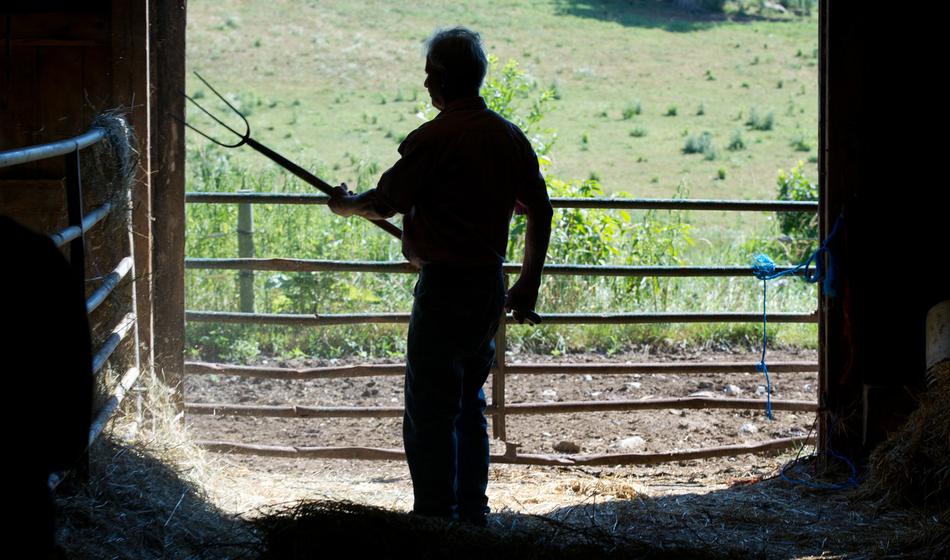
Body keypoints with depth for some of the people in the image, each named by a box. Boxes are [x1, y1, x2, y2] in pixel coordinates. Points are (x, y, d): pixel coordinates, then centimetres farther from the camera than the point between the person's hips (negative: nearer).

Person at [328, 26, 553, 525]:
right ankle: (472, 513, 25)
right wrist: (528, 285, 17)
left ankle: (437, 518, 1)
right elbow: (540, 212, 10)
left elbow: (384, 203, -8)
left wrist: (346, 204, 13)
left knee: (429, 412, 0)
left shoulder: (433, 139, -15)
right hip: (491, 287, 8)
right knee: (468, 402, 19)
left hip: (443, 287, -8)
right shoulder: (510, 137, 6)